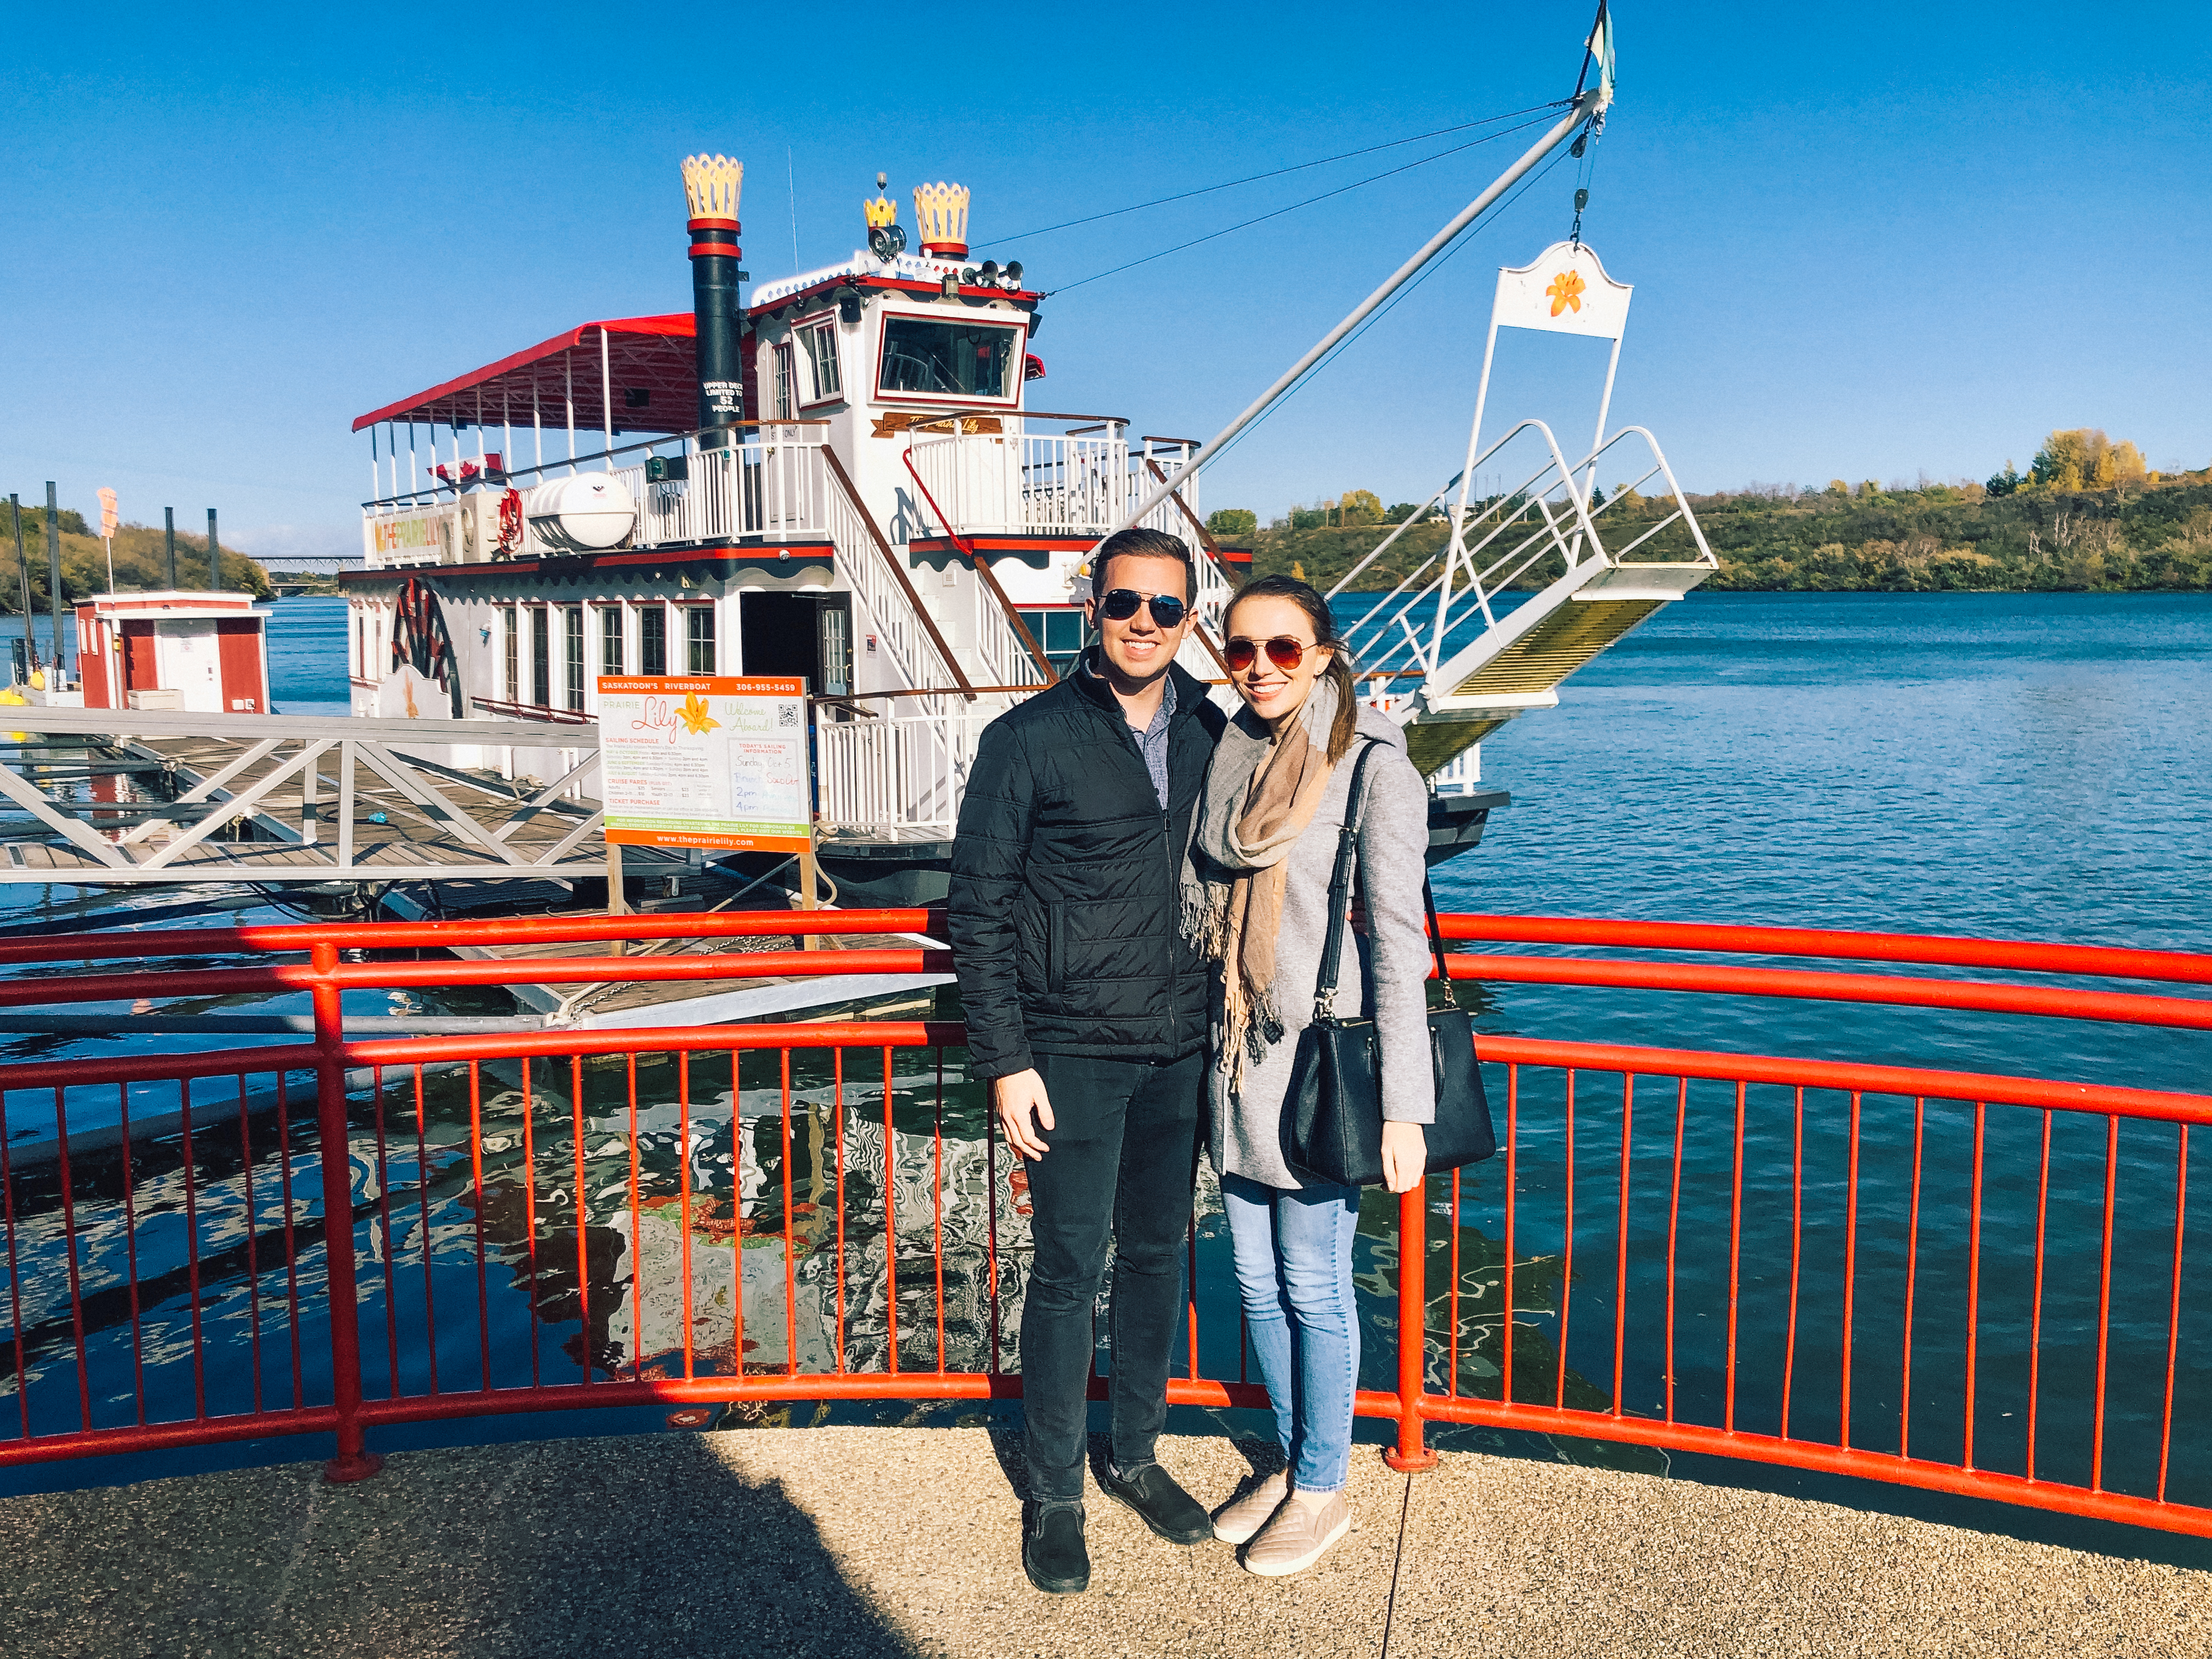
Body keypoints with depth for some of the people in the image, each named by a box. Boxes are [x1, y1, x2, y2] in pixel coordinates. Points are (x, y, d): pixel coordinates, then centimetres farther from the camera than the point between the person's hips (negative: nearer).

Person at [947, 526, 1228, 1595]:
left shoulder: (1209, 736, 6)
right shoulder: (1027, 741, -7)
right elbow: (978, 911, -7)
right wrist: (1006, 1062, -11)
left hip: (1181, 1051, 5)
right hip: (1072, 1053, -4)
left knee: (1159, 1255, 15)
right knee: (1070, 1270, 2)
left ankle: (1136, 1455, 33)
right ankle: (1053, 1491, 20)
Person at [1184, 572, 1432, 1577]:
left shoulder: (1372, 767, -13)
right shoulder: (1229, 755, 6)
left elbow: (1398, 944, -14)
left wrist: (1404, 1109, -16)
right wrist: (1206, 1044, 15)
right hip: (1237, 1054, 6)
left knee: (1313, 1289, 6)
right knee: (1258, 1282, 16)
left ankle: (1323, 1490, 26)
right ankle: (1292, 1464, 35)